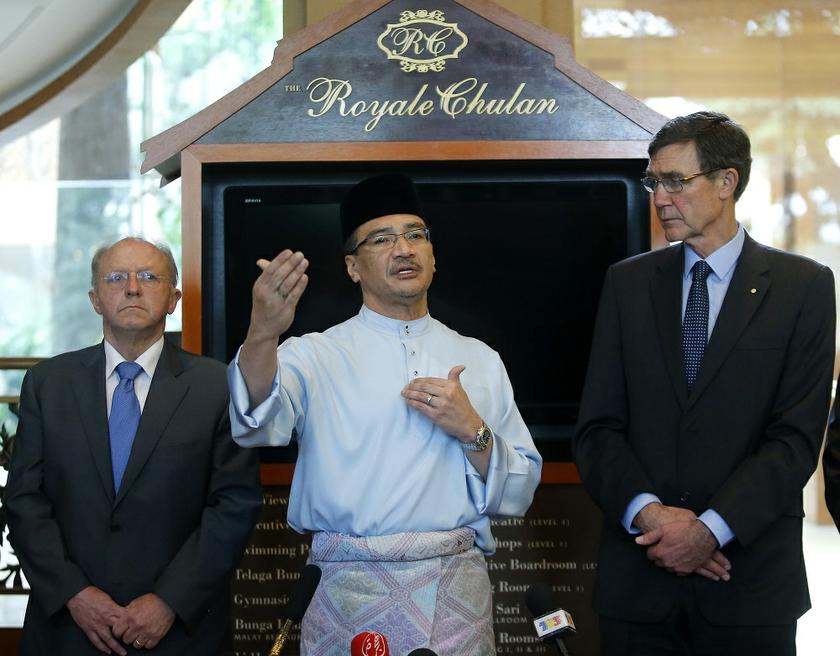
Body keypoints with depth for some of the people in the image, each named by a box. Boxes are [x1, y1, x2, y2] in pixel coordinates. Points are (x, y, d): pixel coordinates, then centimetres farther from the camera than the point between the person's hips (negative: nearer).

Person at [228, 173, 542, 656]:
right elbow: (258, 423, -20)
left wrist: (472, 432, -9)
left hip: (459, 595, 2)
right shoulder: (316, 355, 1)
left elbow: (520, 494, 9)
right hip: (351, 594, -2)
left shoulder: (481, 361, 10)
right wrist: (263, 335, -39)